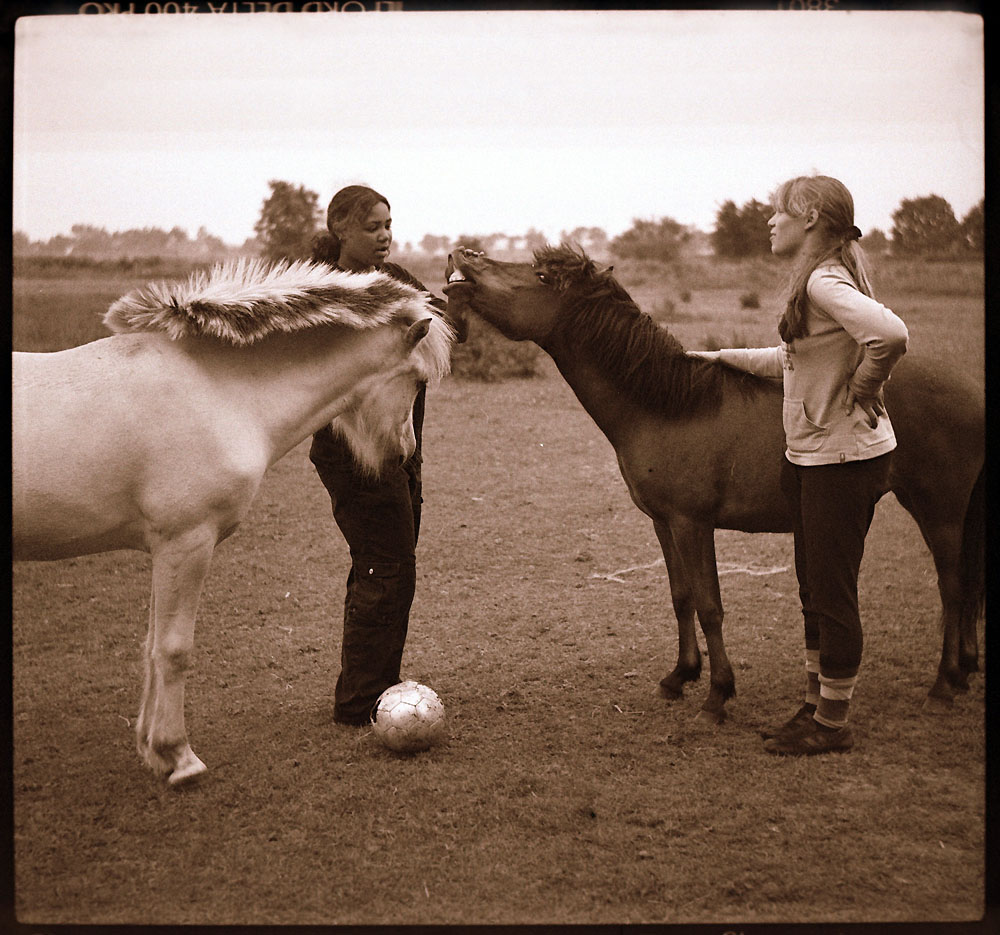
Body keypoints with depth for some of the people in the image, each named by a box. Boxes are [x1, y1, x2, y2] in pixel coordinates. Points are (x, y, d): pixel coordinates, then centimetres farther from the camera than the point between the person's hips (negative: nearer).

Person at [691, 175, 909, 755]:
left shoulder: (825, 281, -19)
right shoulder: (820, 279, 12)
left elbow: (891, 333, -35)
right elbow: (795, 360, 21)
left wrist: (861, 390, -20)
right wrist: (725, 356, 22)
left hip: (844, 460, -10)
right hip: (814, 457, 10)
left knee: (833, 595, 1)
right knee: (816, 591, 17)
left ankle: (834, 725, 13)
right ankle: (817, 707, 29)